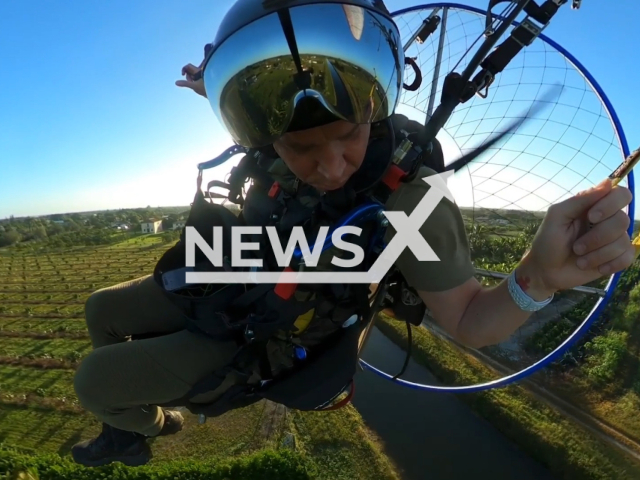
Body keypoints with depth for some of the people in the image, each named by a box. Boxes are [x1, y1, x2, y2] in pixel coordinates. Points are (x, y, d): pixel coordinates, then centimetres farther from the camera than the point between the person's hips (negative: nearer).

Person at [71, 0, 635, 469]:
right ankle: (134, 405, 47)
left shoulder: (405, 199, -34)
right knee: (102, 311, 19)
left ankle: (144, 427, 34)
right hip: (222, 287, 6)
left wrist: (540, 274, -44)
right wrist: (218, 93, -1)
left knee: (93, 381, -3)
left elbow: (467, 321, -26)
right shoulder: (272, 148, -17)